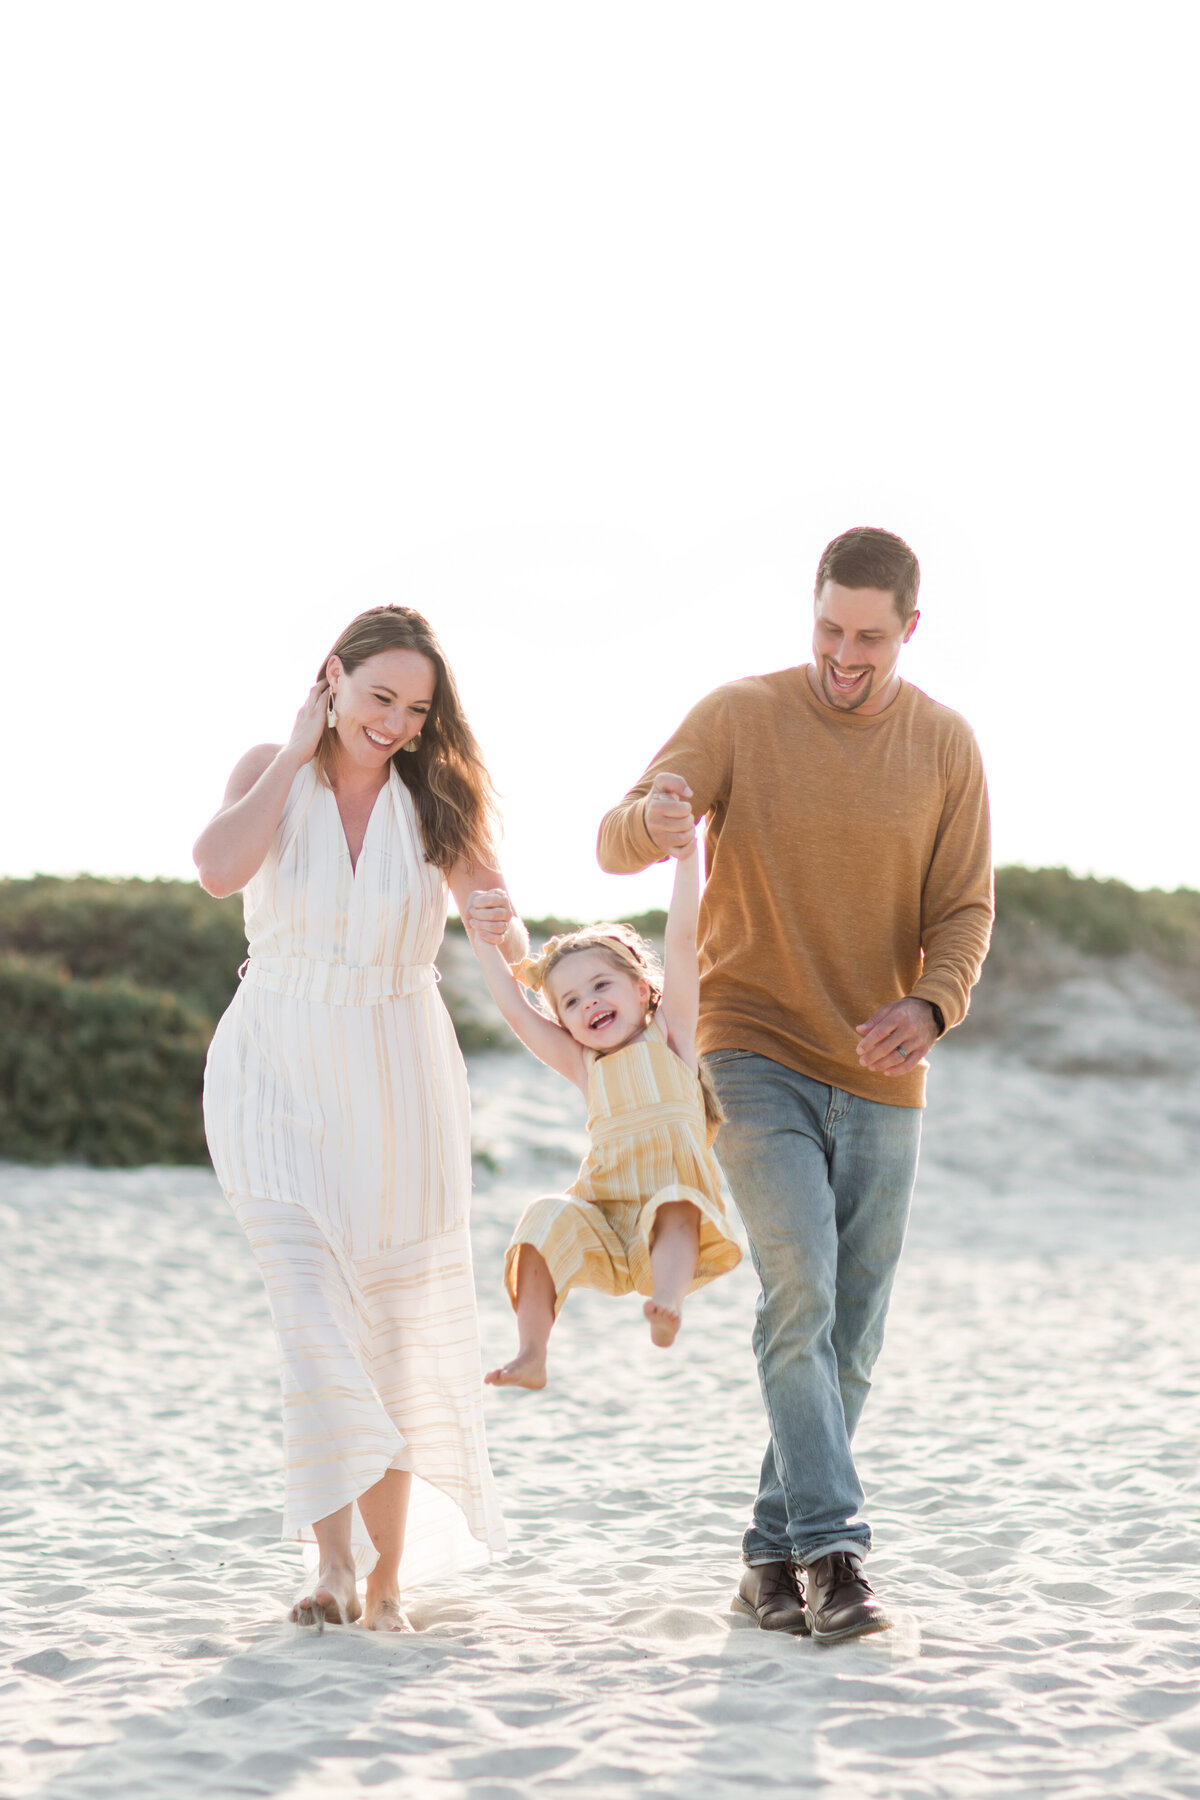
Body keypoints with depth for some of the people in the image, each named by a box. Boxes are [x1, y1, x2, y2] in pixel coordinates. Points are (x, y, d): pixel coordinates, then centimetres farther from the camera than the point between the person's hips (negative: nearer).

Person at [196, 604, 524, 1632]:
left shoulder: (437, 796, -1)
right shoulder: (270, 773, -2)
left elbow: (503, 922, -9)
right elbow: (220, 868, -22)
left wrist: (510, 937, -32)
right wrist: (300, 751, -14)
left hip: (398, 1079, 1)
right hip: (278, 1074, -1)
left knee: (398, 1323, 4)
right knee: (312, 1301, -18)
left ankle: (389, 1579, 13)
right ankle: (336, 1555, -23)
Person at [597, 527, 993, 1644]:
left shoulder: (945, 748, 1)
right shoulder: (738, 717, -6)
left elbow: (964, 915, 0)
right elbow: (617, 847, -14)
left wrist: (929, 1007, -21)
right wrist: (654, 817, -39)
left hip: (879, 1080, 3)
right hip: (755, 1057, -3)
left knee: (848, 1339, 6)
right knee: (800, 1292, -19)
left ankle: (775, 1559, 17)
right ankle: (831, 1550, -18)